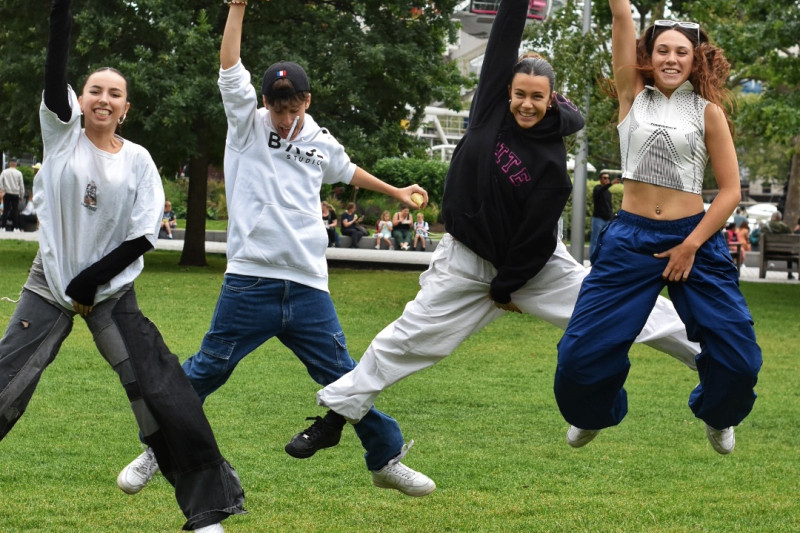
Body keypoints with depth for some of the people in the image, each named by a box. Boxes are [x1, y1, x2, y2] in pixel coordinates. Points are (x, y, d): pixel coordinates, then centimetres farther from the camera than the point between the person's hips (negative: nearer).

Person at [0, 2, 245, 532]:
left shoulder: (137, 161, 0)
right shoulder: (63, 130, 0)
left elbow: (145, 236, -4)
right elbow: (56, 64, -12)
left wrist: (91, 280, -10)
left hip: (112, 293, 0)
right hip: (51, 286, 0)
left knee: (164, 395, -5)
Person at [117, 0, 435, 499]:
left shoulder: (321, 141, 12)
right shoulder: (248, 123, 2)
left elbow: (347, 171, 34)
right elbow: (230, 66, -11)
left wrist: (394, 191, 46)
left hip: (308, 286, 3)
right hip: (250, 282, -3)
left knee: (344, 377, 5)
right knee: (207, 370, -1)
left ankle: (387, 459, 17)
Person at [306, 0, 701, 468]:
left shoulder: (552, 162, -18)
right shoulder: (492, 105, -10)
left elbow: (537, 235, -14)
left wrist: (507, 287, -11)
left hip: (535, 261, -2)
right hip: (467, 259, 2)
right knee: (411, 335, 1)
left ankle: (706, 354, 3)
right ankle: (340, 405, 9)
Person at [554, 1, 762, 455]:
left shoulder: (707, 111, 3)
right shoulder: (633, 95, 6)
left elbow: (731, 190, 0)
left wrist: (691, 246, -9)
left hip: (694, 237, -1)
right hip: (631, 238, 1)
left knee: (738, 357, -5)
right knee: (582, 351, -4)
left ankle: (718, 417, 30)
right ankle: (595, 414, 30)